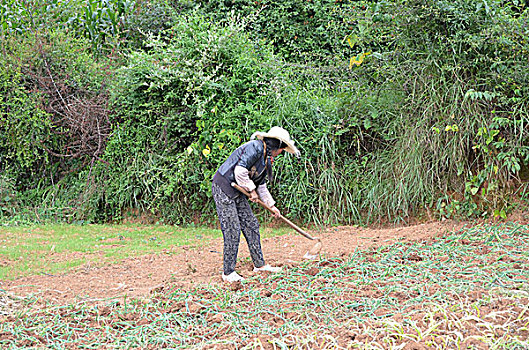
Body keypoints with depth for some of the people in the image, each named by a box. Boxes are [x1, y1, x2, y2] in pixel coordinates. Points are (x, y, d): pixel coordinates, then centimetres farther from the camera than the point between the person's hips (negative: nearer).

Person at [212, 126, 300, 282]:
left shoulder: (266, 158, 14)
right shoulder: (255, 147, -17)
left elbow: (261, 185, 23)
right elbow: (240, 171, -25)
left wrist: (271, 205, 22)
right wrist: (251, 190, -14)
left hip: (237, 192, 10)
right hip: (223, 188, -10)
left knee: (251, 225, 11)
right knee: (232, 230, -9)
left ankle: (259, 264, 21)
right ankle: (228, 272, -2)